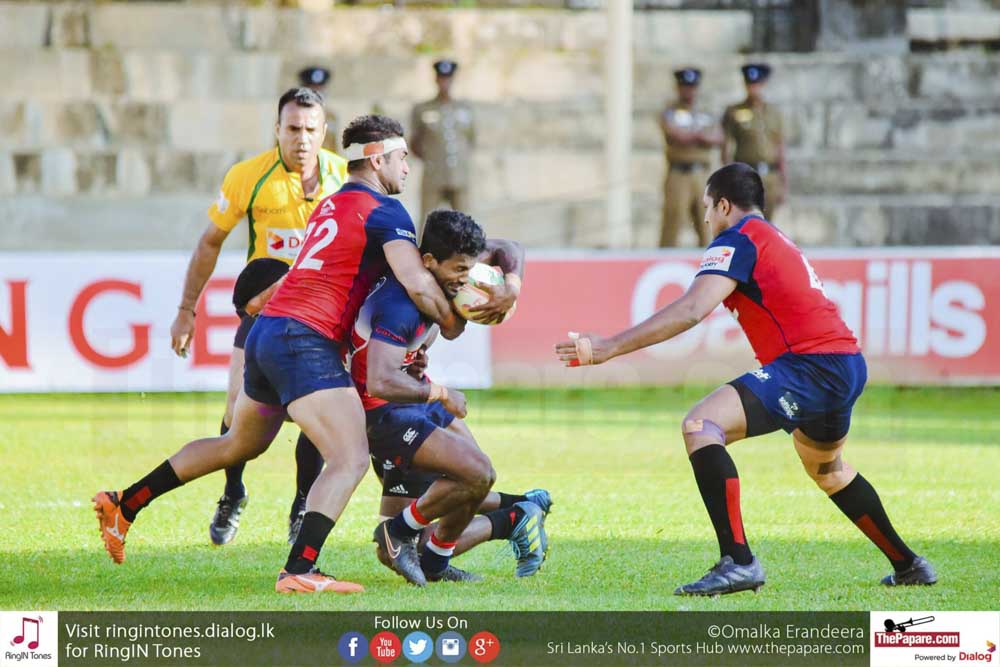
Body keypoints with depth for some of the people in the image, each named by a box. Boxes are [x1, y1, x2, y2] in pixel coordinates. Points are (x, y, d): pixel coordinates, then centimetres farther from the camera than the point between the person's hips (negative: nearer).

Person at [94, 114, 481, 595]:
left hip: (266, 334, 9)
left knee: (240, 445, 28)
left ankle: (124, 504, 32)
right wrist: (450, 322, 1)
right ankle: (298, 571, -28)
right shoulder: (384, 211, -6)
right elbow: (417, 285, -18)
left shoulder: (332, 204, 20)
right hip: (306, 342, -9)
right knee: (350, 459, -15)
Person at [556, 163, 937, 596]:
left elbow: (690, 310, -18)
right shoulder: (778, 242, 24)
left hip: (811, 365, -10)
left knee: (700, 426, -19)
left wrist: (608, 347, -20)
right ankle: (908, 564, 44)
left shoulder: (738, 239, -5)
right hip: (848, 365, 10)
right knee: (827, 470, 35)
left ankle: (738, 562, -28)